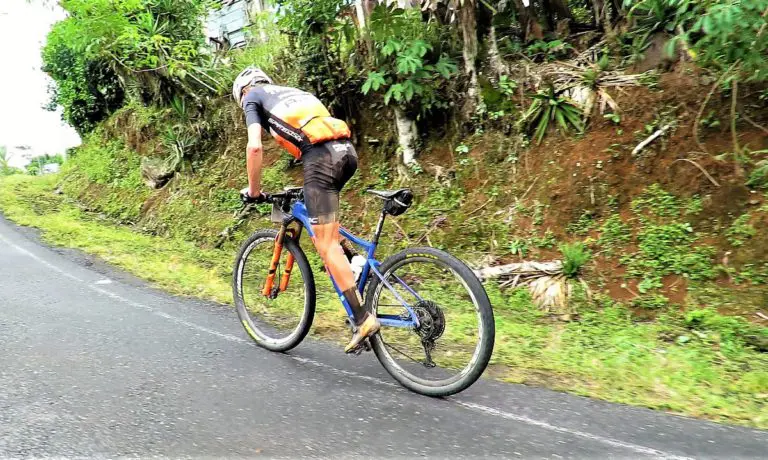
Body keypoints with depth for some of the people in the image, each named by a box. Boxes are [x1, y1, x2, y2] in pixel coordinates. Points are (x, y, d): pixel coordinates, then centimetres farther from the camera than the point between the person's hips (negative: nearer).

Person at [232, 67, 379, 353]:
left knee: (326, 245, -5)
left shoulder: (252, 97, 18)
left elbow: (255, 147, 3)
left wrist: (253, 191, 14)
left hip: (321, 157, -7)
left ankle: (363, 318, -8)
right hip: (347, 150, 7)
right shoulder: (291, 92, 36)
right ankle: (345, 257, 24)